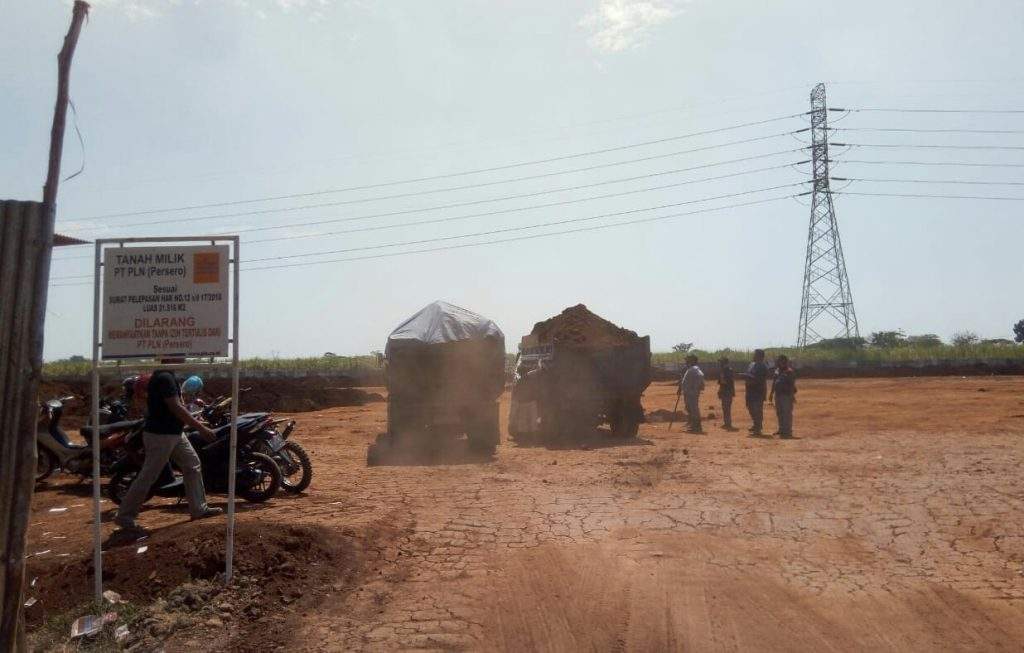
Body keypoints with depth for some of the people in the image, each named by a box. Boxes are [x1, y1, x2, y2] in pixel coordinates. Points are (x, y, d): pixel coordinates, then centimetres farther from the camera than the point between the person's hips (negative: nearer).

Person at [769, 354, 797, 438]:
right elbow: (774, 382, 20)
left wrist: (793, 395, -19)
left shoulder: (789, 371, -10)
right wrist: (771, 393, 20)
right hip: (778, 395, 9)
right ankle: (781, 429, 25)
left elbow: (792, 384, -15)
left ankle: (788, 431, -2)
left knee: (787, 413, -7)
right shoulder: (777, 371, 14)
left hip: (786, 395, -8)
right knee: (779, 413, 14)